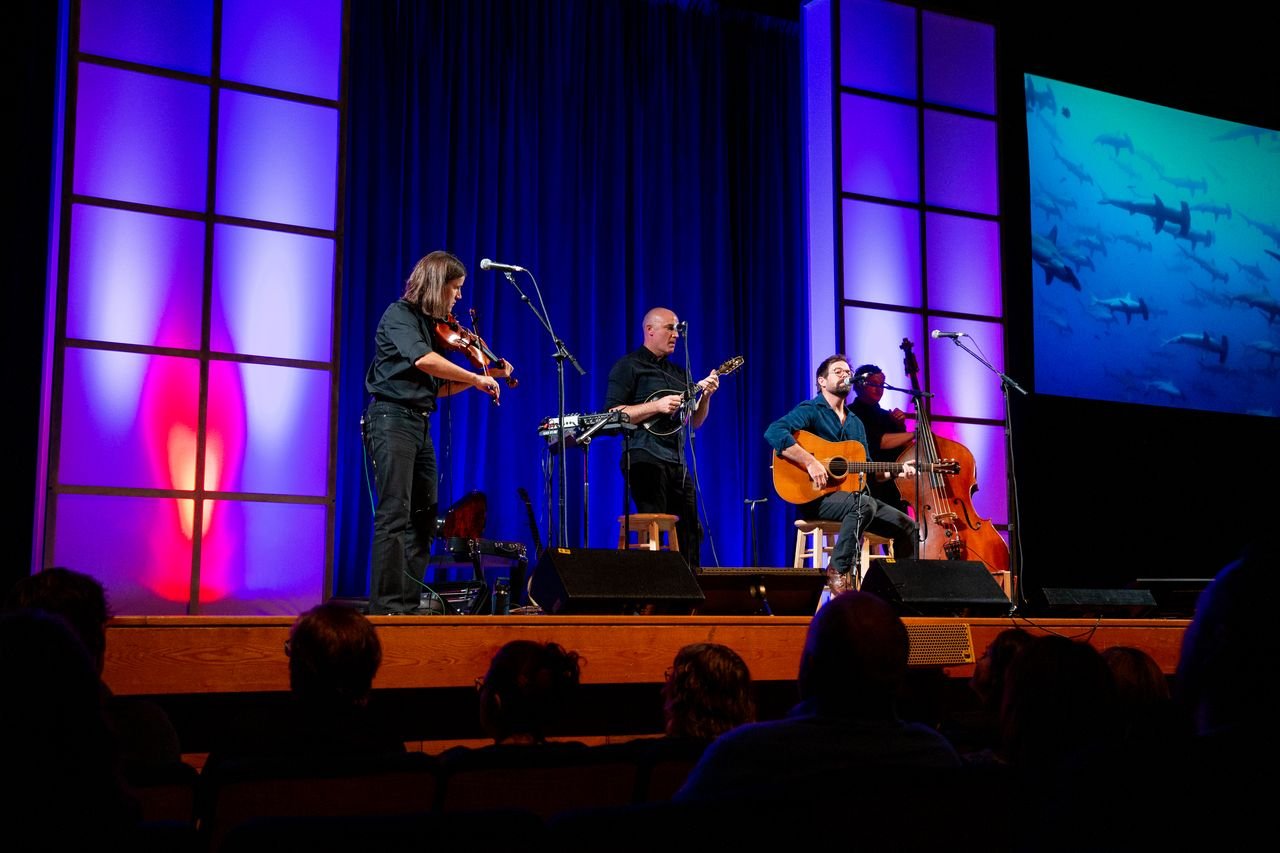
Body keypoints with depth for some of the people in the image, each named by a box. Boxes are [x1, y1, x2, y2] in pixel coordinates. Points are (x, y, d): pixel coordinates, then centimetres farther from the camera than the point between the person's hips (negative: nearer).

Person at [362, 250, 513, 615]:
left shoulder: (432, 325, 17)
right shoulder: (399, 314, -7)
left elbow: (439, 387, 18)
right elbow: (422, 360, -26)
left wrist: (486, 376, 11)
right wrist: (476, 378, -20)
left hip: (420, 424, 9)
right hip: (392, 417, -9)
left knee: (423, 516, 10)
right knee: (395, 515, -12)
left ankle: (409, 601, 15)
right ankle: (387, 605, -11)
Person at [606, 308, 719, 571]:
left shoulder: (680, 374, 21)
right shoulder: (629, 366, 0)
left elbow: (694, 422, 20)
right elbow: (612, 414, -10)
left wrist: (706, 395, 2)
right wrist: (656, 406, -16)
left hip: (677, 462, 7)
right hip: (645, 460, -7)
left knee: (691, 534, 6)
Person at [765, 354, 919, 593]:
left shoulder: (856, 424, 20)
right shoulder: (811, 410, -4)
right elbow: (774, 432, -22)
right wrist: (810, 461, -28)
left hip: (852, 496, 8)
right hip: (815, 496, -8)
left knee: (908, 527, -1)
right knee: (865, 504, -36)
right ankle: (838, 571, -24)